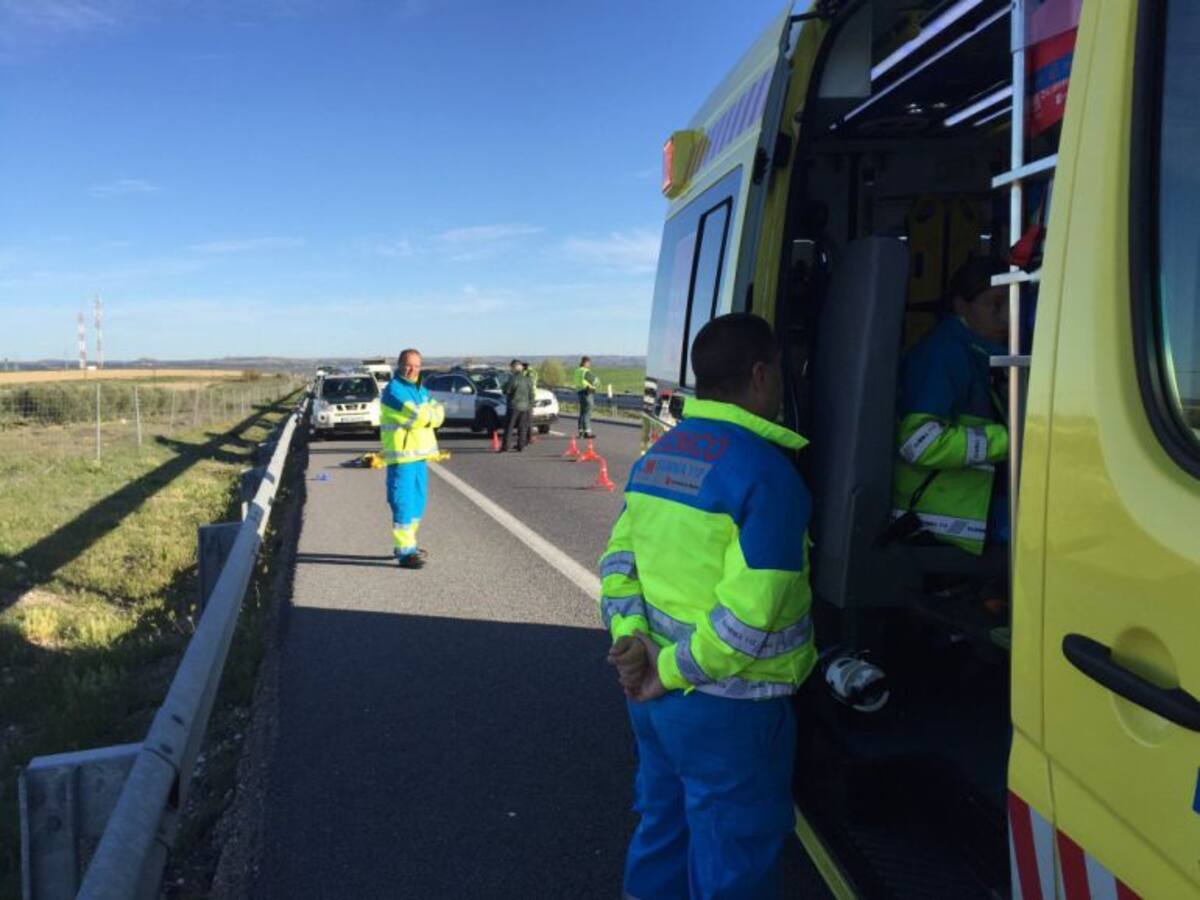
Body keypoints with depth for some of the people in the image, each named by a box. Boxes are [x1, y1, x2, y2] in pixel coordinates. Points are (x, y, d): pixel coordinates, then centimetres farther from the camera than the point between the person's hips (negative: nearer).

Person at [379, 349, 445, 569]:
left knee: (417, 504, 15)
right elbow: (417, 416, -20)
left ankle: (406, 545, 27)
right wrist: (431, 414, -2)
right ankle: (405, 552, -5)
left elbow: (438, 414, 5)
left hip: (420, 454, 9)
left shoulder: (420, 390, 17)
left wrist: (428, 414, -15)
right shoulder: (393, 390, -11)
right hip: (401, 456, -9)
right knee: (403, 504, -8)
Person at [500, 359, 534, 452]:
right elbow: (531, 395, 8)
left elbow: (506, 391, -9)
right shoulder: (528, 379, 5)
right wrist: (531, 407, 14)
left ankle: (505, 447, -3)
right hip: (525, 406, 5)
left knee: (509, 427, -1)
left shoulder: (513, 378, -13)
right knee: (522, 428, 10)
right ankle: (520, 446, 11)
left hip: (514, 406, -5)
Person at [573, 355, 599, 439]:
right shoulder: (587, 372, -16)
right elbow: (596, 382, -11)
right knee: (587, 413, -7)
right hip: (587, 392, -9)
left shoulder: (577, 371, 11)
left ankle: (581, 431, 17)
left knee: (582, 413, 14)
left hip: (580, 392, 9)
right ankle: (587, 432, -8)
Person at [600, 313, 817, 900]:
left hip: (653, 695, 8)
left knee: (662, 830, 25)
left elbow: (618, 559, 5)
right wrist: (673, 670, -15)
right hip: (728, 709, -7)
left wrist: (629, 639, -5)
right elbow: (749, 613, -25)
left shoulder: (656, 455, 5)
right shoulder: (766, 472, -20)